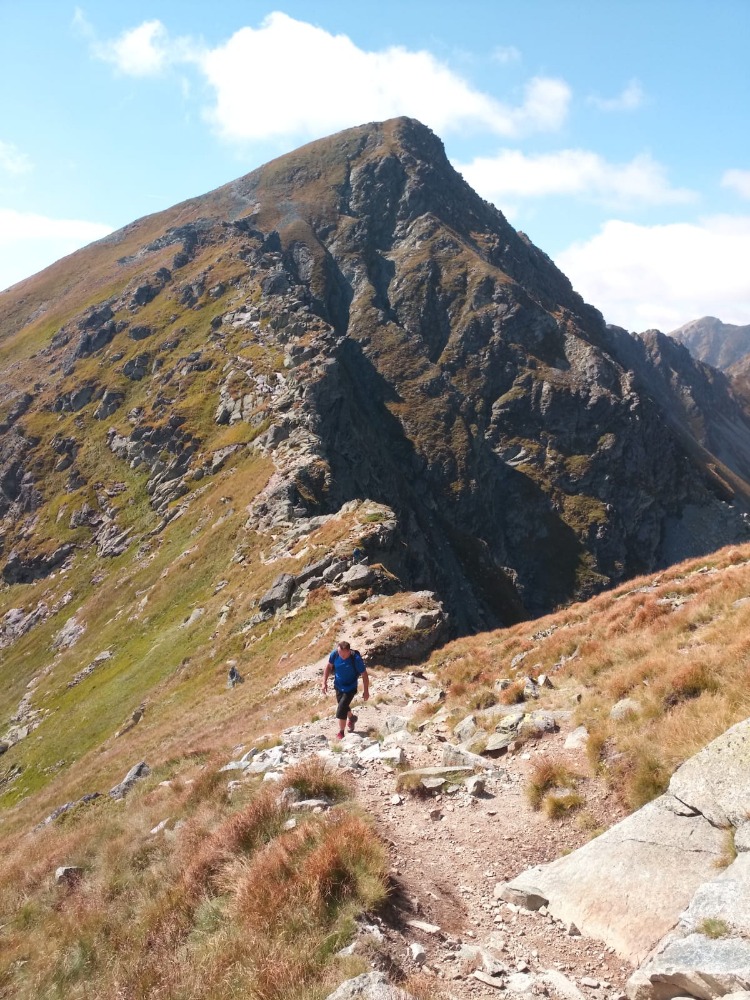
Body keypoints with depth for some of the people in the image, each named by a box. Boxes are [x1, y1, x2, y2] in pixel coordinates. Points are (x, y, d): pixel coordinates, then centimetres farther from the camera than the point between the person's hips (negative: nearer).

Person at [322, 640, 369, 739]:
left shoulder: (356, 659, -30)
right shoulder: (335, 654, -21)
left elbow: (364, 675, -17)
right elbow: (328, 666, -2)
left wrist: (366, 691, -10)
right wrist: (324, 682, -3)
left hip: (350, 688, -5)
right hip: (338, 686, 5)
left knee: (341, 709, -10)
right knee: (344, 706, 23)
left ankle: (341, 732, 10)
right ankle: (352, 718, 55)